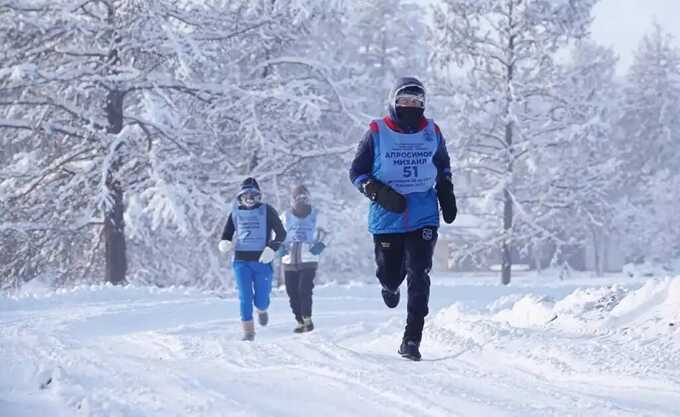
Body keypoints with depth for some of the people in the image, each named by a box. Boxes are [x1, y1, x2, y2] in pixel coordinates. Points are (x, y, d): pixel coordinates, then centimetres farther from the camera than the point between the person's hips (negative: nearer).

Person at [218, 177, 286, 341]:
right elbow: (227, 234, 16)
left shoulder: (267, 211, 1)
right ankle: (248, 331, -2)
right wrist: (225, 243, -8)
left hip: (262, 261, -1)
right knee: (245, 297, -9)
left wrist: (271, 249, -12)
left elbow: (281, 233, 3)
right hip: (241, 261, 1)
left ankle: (262, 309, 37)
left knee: (261, 300, 0)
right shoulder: (236, 213, 8)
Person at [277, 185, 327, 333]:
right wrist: (280, 247, -3)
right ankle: (300, 322, 13)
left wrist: (320, 244, -8)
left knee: (304, 290, -16)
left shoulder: (315, 215, 4)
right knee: (293, 293, 1)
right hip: (289, 261, 2)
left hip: (308, 261, -2)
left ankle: (307, 319, -3)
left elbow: (325, 232, 12)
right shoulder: (285, 216, 7)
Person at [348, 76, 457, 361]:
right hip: (387, 219, -1)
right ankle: (390, 285, 46)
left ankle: (412, 339, -10)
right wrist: (381, 194, -14)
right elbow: (357, 172, 0)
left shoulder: (432, 134, 6)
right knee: (389, 275, 5)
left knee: (419, 276, -12)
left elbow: (443, 167, 24)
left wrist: (447, 198, 14)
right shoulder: (377, 134, -3)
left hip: (424, 219, 1)